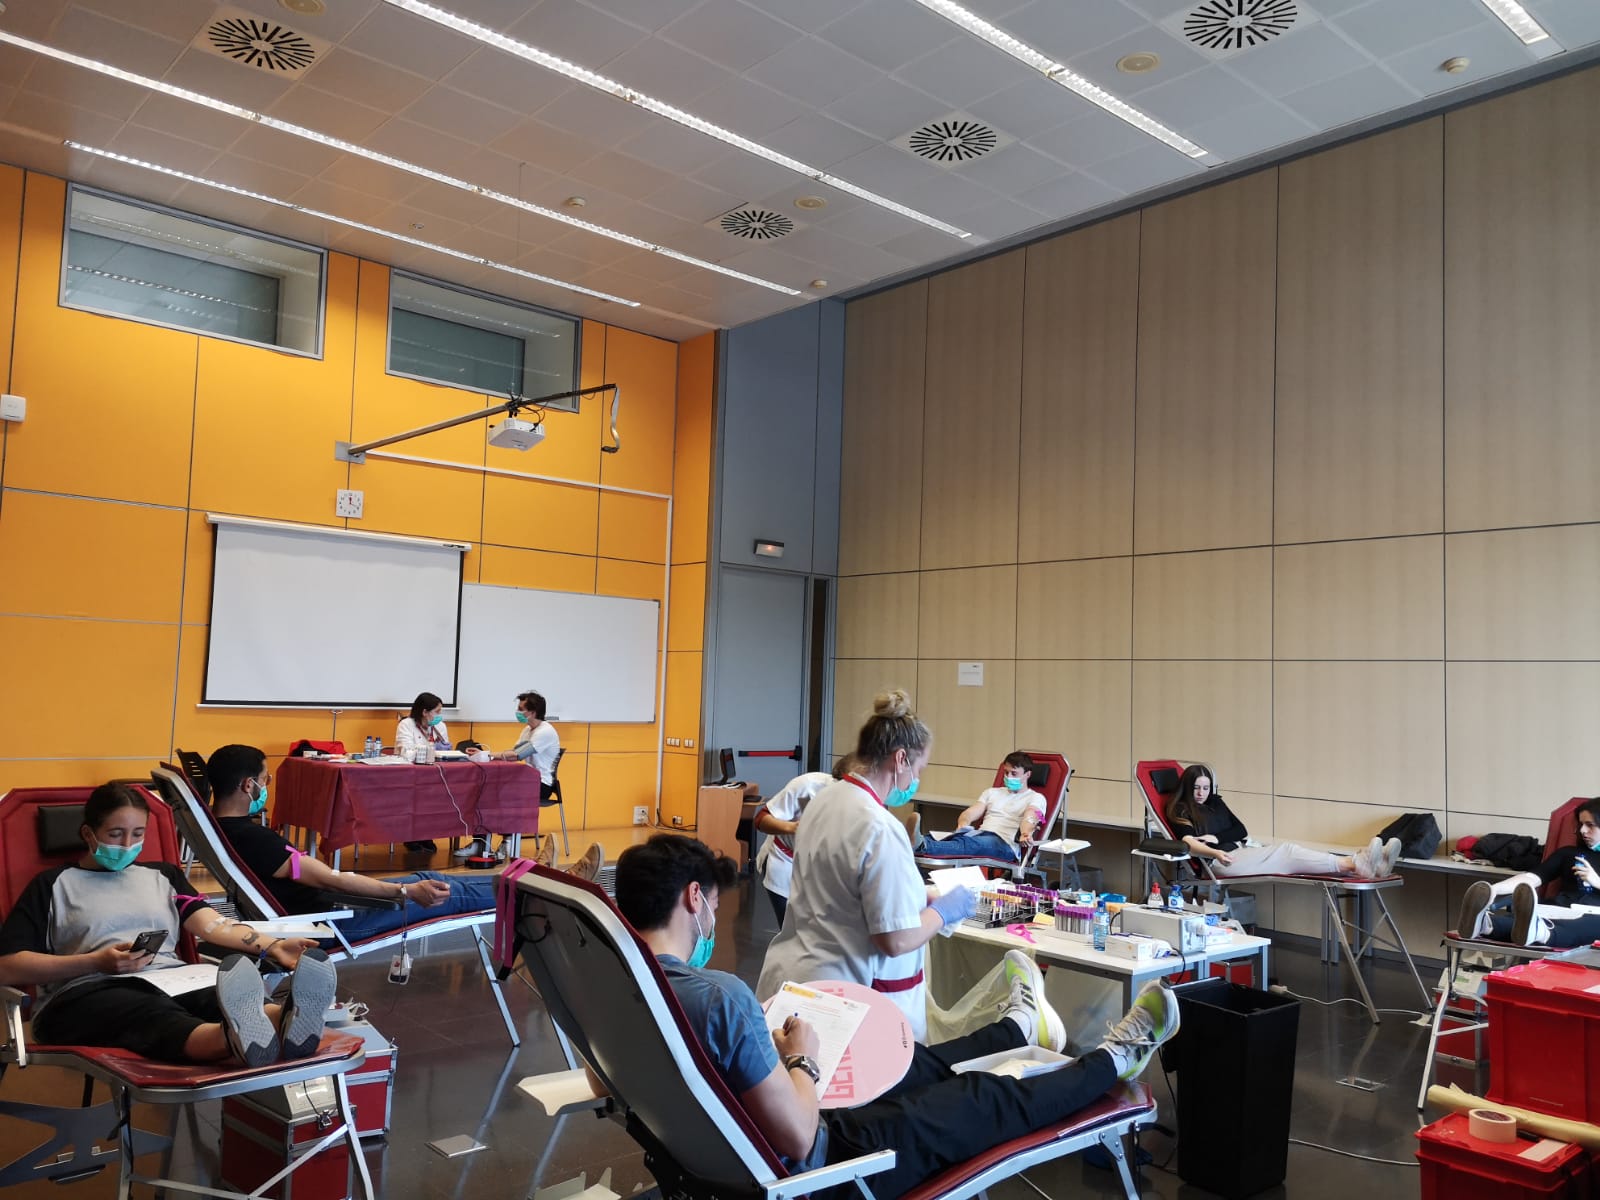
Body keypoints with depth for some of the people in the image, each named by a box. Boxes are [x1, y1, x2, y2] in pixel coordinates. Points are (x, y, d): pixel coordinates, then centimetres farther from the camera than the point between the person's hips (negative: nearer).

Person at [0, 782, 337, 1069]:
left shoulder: (162, 875, 25)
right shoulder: (54, 883, 16)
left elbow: (212, 923, 8)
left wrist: (273, 946, -12)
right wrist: (97, 962, -9)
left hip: (170, 982, 4)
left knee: (231, 994, -34)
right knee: (154, 1014, -40)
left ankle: (286, 1022, -67)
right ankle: (232, 1039, -73)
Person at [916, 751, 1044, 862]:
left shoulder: (1036, 798, 16)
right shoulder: (992, 792, 31)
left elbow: (1030, 818, -7)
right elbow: (972, 812, 15)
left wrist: (1025, 833, -31)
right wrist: (963, 823, -10)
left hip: (1005, 842, -5)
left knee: (967, 843, -37)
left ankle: (923, 846, -63)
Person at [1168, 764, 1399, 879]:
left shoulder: (1215, 802, 22)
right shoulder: (1179, 812, 2)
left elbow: (1241, 830, 17)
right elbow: (1191, 844, -14)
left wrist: (1215, 837, -3)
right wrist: (1216, 852, -35)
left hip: (1239, 852, 6)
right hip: (1221, 861, -6)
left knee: (1287, 853, -19)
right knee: (1286, 851, -23)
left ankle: (1355, 863, -33)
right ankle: (1356, 864, -33)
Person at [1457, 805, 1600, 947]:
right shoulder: (1568, 852, 26)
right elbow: (1533, 877, 12)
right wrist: (1494, 889, -5)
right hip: (1561, 914, 2)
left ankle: (1537, 931, -68)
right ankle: (1484, 923, -65)